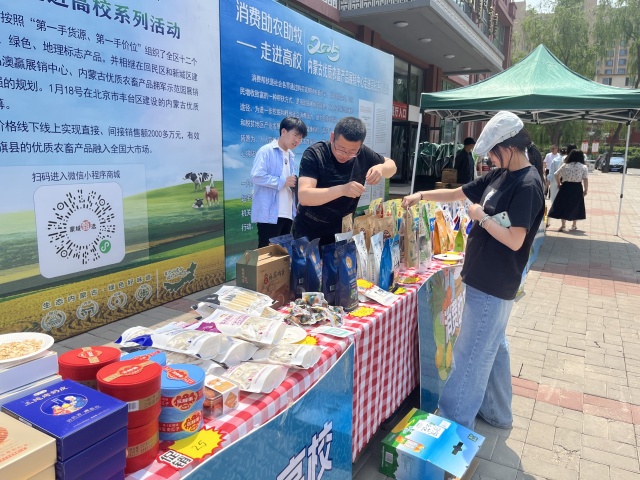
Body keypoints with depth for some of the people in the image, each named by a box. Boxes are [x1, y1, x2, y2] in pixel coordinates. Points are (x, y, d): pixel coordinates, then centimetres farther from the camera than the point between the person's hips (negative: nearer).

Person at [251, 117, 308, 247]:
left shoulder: (291, 156, 19)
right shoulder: (266, 151, -7)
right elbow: (256, 176, -19)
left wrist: (296, 184, 3)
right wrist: (282, 181, -16)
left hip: (287, 214, 8)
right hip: (270, 214, -8)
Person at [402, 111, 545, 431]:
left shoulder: (528, 185, -18)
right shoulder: (500, 175, 8)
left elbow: (515, 240, -24)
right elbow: (458, 193, 15)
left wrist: (481, 217, -14)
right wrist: (422, 195, 6)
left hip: (494, 285, -9)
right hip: (485, 279, 9)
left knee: (470, 355, -2)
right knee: (493, 347, 20)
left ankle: (454, 423, 11)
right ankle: (496, 412, 37)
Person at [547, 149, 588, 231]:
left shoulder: (565, 165, 2)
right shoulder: (584, 167, -2)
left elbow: (556, 175, 2)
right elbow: (585, 180, -7)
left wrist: (558, 184, 14)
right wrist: (585, 190, 2)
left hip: (566, 187, 0)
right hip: (577, 188, 0)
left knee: (563, 205, 5)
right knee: (575, 206, 13)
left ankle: (563, 225, 1)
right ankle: (574, 225, 22)